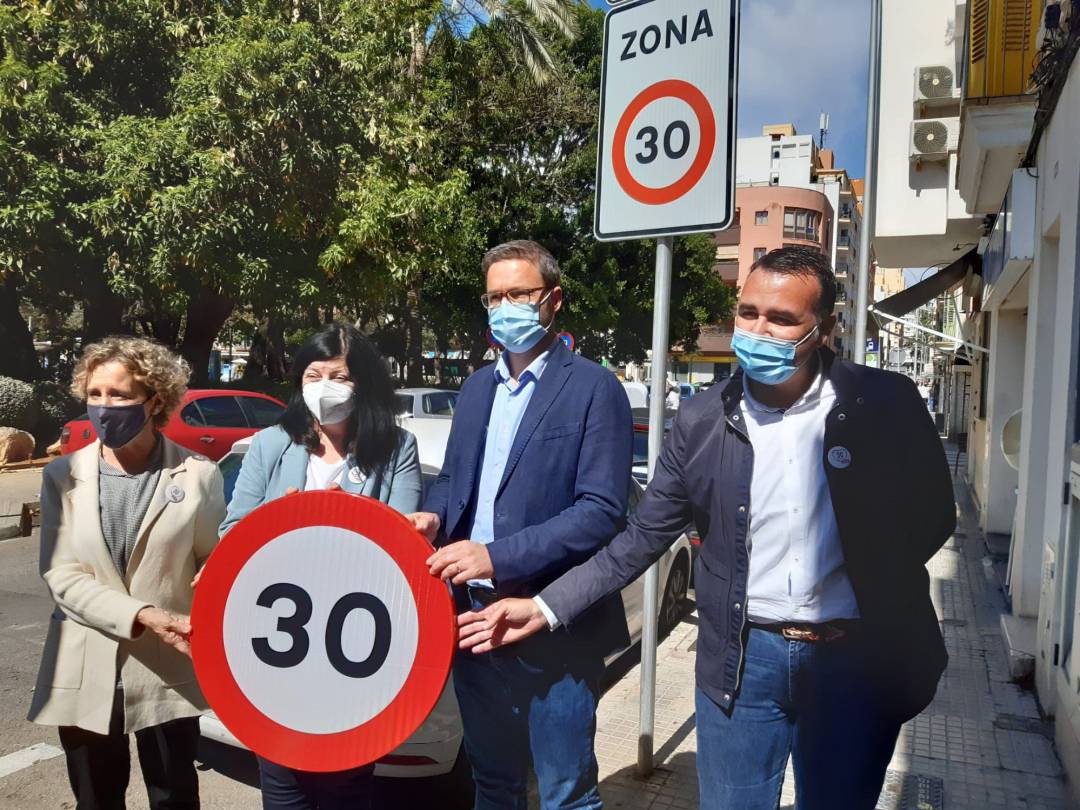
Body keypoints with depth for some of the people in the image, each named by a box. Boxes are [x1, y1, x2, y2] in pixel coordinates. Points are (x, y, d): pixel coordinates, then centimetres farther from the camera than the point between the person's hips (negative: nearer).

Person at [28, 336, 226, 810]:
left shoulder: (198, 474, -6)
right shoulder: (62, 476, 0)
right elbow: (61, 576, -7)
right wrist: (143, 616, -21)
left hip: (167, 671, -2)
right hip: (85, 673, 2)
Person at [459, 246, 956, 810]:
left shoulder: (886, 404, -7)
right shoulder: (702, 421, -4)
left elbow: (933, 514, 5)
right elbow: (644, 537, 0)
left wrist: (877, 582, -8)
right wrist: (545, 608, -6)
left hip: (855, 661, 0)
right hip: (742, 660, 1)